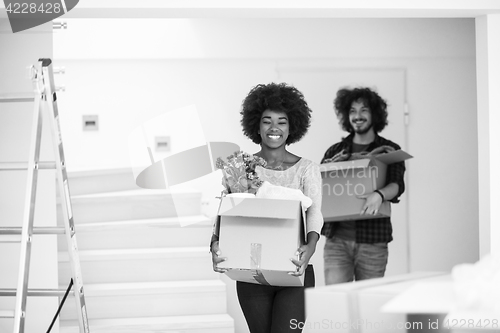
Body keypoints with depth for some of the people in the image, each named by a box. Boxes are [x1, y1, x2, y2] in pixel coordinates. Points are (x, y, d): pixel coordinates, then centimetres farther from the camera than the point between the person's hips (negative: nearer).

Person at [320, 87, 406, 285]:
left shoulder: (389, 150, 7)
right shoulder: (335, 151, 13)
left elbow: (397, 185, -9)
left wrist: (379, 195, -30)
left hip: (373, 240, -1)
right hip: (336, 239, 1)